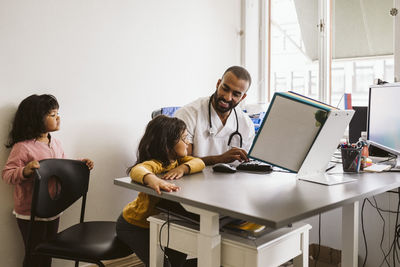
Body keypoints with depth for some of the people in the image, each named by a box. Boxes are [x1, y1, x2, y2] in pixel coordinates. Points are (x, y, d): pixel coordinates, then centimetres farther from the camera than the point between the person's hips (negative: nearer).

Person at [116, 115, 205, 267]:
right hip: (134, 225, -7)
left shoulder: (177, 159, -6)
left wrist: (183, 168, -35)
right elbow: (137, 170, -52)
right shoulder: (156, 164, -32)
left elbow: (199, 163, -14)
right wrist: (152, 179, -74)